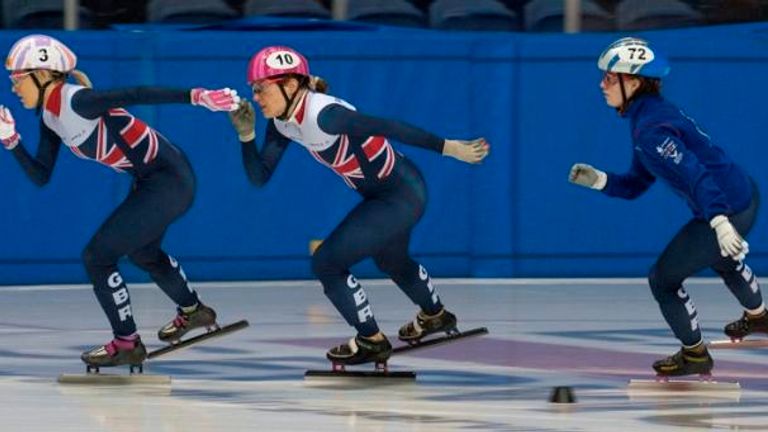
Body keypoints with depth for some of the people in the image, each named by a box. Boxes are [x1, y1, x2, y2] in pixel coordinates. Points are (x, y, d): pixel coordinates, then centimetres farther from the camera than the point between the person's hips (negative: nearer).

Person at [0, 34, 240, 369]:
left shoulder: (77, 101, -23)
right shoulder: (50, 117, 5)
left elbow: (138, 95, -31)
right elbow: (41, 176, 9)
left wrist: (197, 97, -38)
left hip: (169, 180, -10)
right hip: (150, 181, 10)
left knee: (97, 255, -9)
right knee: (142, 251, 32)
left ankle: (127, 343, 5)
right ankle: (192, 312, 55)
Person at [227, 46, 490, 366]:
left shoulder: (322, 114, -31)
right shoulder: (282, 122, -4)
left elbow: (388, 128, -29)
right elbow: (259, 177, -1)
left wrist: (449, 148, -28)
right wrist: (246, 135, -17)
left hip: (402, 194, -10)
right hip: (380, 195, 10)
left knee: (326, 262, -11)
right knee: (391, 261, 34)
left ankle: (371, 341, 8)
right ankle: (436, 316, 62)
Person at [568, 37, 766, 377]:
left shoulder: (651, 128, -21)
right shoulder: (646, 117, 11)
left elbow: (695, 173, -32)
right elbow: (635, 185, 15)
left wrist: (719, 221, -42)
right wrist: (598, 180, -2)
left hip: (727, 212, -10)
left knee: (664, 278, 4)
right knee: (719, 257, 40)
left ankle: (695, 354, 22)